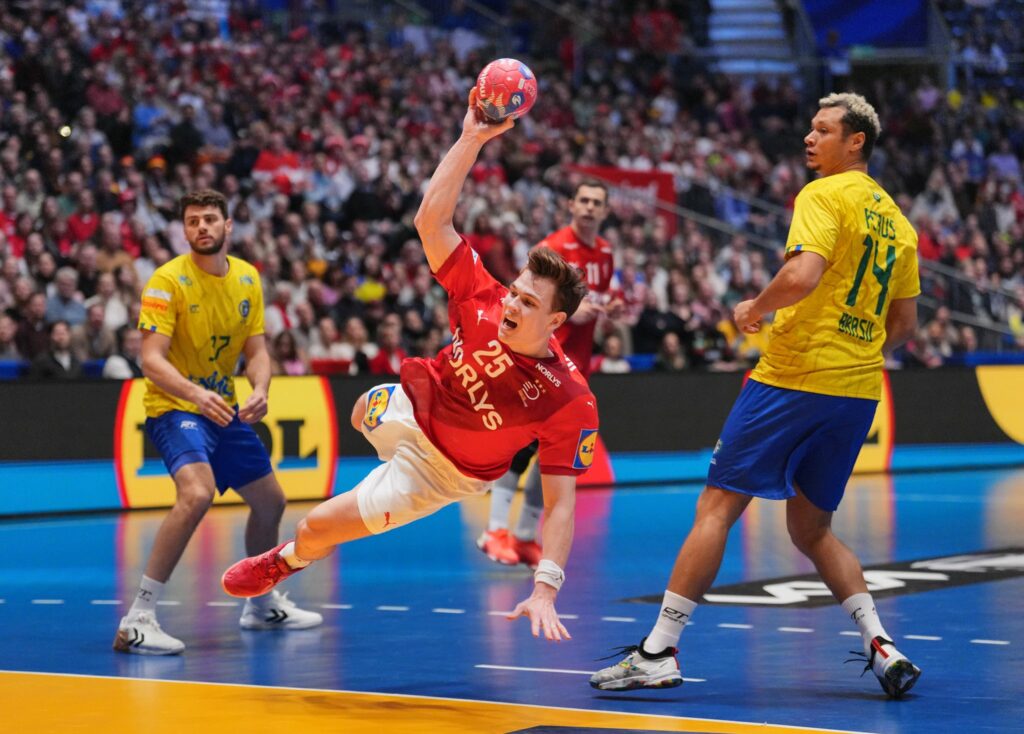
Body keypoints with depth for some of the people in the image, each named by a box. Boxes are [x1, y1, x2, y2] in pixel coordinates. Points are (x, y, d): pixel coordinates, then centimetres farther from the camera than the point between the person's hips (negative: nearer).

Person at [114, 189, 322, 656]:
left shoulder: (247, 278, 3)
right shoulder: (168, 280, -16)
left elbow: (256, 350, 5)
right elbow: (151, 359, -22)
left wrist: (259, 391, -17)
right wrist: (195, 393, -39)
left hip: (225, 409, 7)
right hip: (174, 408, -7)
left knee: (270, 501, 16)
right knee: (197, 493, -32)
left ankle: (261, 605, 40)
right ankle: (137, 620, -31)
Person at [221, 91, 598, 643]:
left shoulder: (569, 401, -34)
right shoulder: (484, 300, -25)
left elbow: (561, 502, -30)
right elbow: (431, 220, -27)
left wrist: (545, 590, -39)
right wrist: (472, 138, -37)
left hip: (443, 470, -3)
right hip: (411, 408, 4)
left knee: (315, 528, -3)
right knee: (365, 411, 35)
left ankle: (286, 562, 32)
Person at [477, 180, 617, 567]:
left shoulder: (605, 253, 11)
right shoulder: (553, 248, -11)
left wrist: (609, 308, 4)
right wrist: (568, 311, -23)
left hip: (576, 365, 7)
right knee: (524, 441, -17)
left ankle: (526, 536, 13)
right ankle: (496, 530, -14)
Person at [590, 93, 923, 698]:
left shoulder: (824, 196, -7)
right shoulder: (897, 221, 15)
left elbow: (802, 275, -23)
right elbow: (904, 324, 18)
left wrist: (756, 308, -6)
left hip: (793, 378, -7)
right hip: (859, 392, 7)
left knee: (717, 507, -4)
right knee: (812, 530, 18)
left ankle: (659, 652, -6)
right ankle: (881, 646, 5)